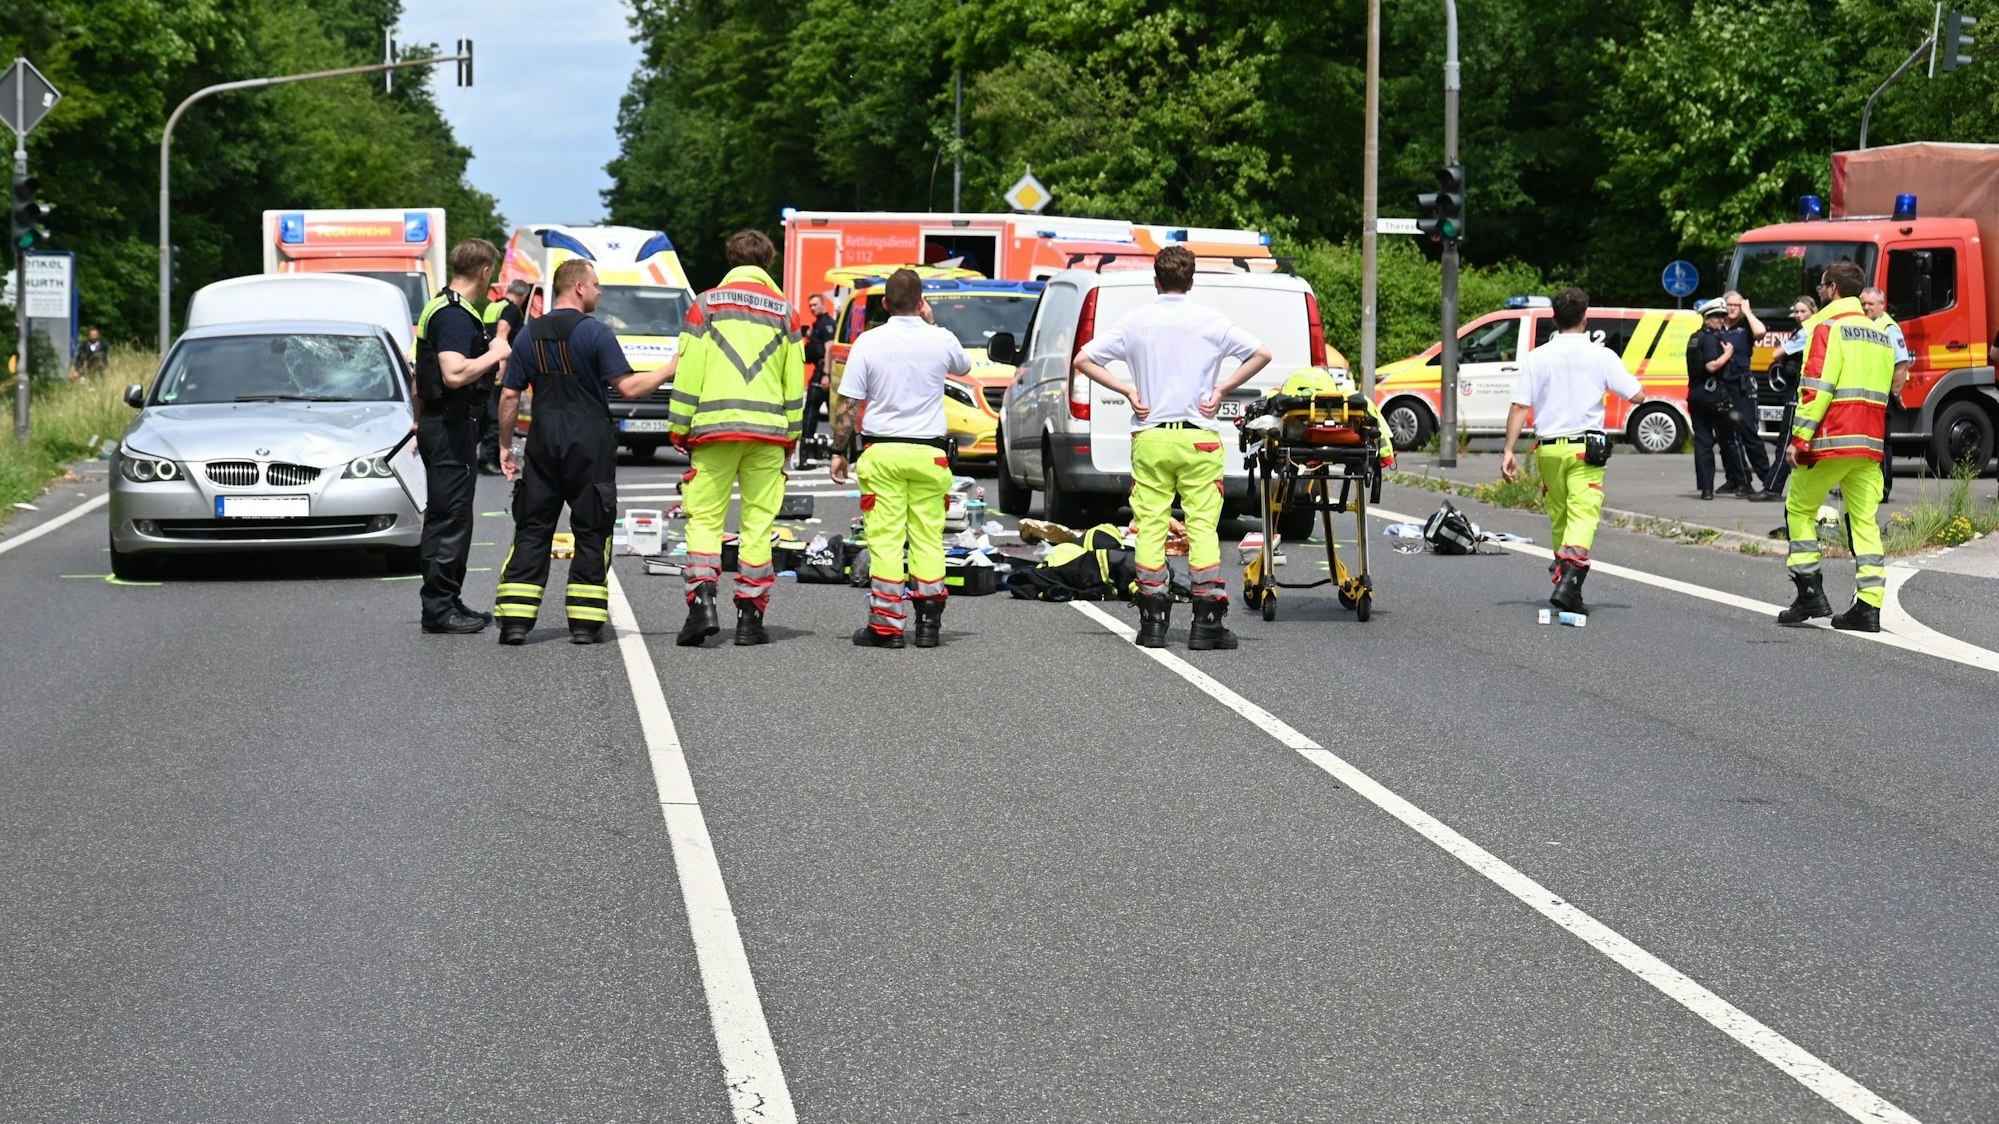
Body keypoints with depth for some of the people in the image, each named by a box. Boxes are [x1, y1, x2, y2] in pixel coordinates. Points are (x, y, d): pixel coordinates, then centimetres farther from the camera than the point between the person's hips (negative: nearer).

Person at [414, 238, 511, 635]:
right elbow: (455, 374, -32)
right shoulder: (456, 316, -18)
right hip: (452, 427, -11)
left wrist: (421, 421, 30)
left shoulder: (437, 308, 14)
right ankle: (439, 607, -4)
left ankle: (447, 602, 22)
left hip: (436, 422, 11)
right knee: (450, 518, -6)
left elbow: (421, 374, 23)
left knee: (443, 517, 15)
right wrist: (494, 354, -18)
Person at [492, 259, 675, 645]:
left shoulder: (529, 334, 6)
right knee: (591, 533, 5)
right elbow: (628, 387, -12)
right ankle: (585, 621, 3)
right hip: (590, 446, -4)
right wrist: (670, 370, -2)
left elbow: (509, 396, 6)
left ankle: (515, 620, -1)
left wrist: (505, 444, 14)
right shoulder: (595, 333, -8)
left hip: (543, 442, 4)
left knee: (532, 530, 6)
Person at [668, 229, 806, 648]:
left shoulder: (707, 304, 4)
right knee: (758, 522, 4)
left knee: (704, 518, 3)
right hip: (767, 429, 1)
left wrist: (679, 426, 7)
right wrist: (791, 433, 18)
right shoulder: (783, 310, 9)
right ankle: (750, 615, 4)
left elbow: (688, 371, 0)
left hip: (714, 426, -1)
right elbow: (795, 378, 10)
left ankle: (703, 600, -14)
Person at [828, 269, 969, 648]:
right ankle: (929, 623, 8)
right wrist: (931, 323, 23)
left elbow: (847, 404, -4)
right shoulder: (941, 340, -1)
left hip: (882, 452, -1)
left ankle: (886, 625, -2)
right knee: (928, 539, 7)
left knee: (885, 540, -1)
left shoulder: (869, 342, -4)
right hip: (929, 453, 1)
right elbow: (964, 366, 24)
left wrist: (839, 451, 5)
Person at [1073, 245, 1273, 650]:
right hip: (1198, 439, -1)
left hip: (1149, 438, 1)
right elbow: (1262, 354, -1)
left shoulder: (1136, 320, 3)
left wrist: (1127, 390, 4)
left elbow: (1083, 360, 3)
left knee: (1150, 527, 4)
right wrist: (1221, 389, 1)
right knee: (1202, 526, 0)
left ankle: (1152, 621, 4)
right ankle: (1207, 623, -3)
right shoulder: (1210, 321, 0)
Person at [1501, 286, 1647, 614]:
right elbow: (1637, 396, -2)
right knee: (1583, 514, -9)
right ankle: (1569, 580, -28)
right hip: (1585, 449, -3)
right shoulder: (1601, 356, -3)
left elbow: (1519, 407, -3)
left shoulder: (1537, 357, 1)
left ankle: (1564, 575, 25)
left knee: (1558, 517, 16)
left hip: (1548, 449, 3)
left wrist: (1508, 451, 0)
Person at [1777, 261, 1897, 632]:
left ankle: (1810, 592, 1)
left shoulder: (1827, 327, -6)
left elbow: (1816, 387, -15)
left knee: (1800, 508, 8)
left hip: (1831, 438, -6)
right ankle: (1869, 605, -2)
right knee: (1865, 521, 4)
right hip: (1870, 444, 6)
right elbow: (1886, 390, 19)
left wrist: (1799, 438, -15)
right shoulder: (1880, 334, 18)